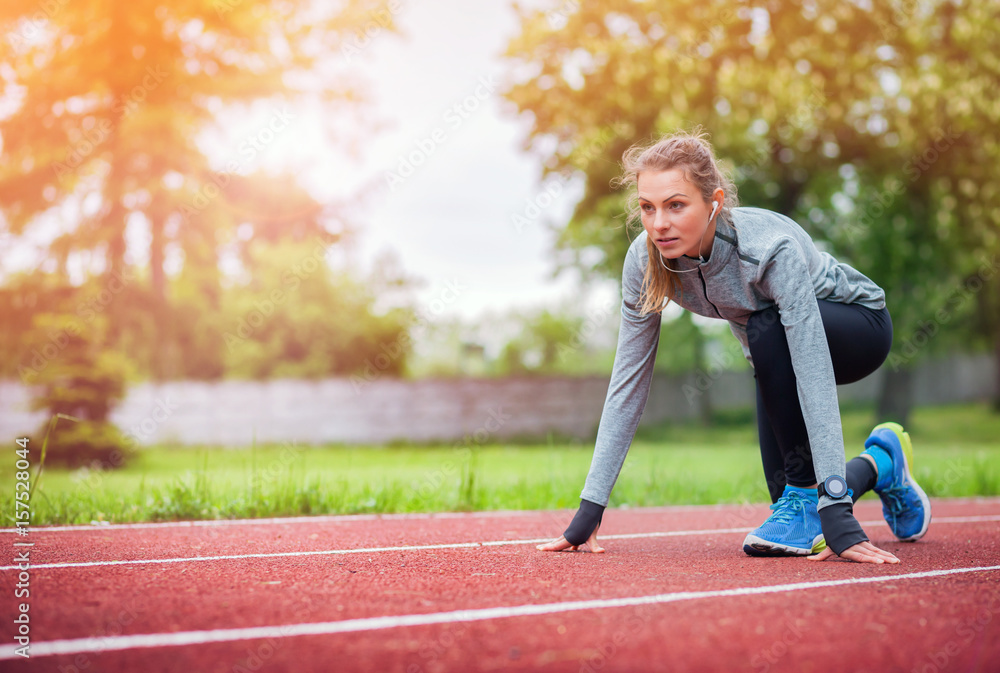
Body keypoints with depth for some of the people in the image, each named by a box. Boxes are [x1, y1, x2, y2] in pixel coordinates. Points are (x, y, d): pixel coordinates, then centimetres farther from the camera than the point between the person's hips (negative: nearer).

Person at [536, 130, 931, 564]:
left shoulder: (772, 248, -39)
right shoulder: (645, 261, -24)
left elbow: (815, 380, -43)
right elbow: (628, 382, -19)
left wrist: (837, 514, -48)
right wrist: (589, 510, -22)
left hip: (857, 327, -5)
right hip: (778, 358, 5)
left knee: (766, 329, -37)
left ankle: (807, 496, -20)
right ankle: (879, 464, 30)